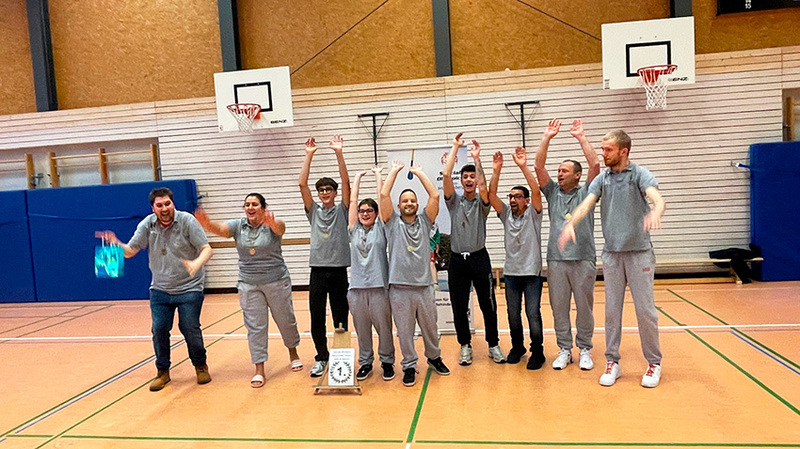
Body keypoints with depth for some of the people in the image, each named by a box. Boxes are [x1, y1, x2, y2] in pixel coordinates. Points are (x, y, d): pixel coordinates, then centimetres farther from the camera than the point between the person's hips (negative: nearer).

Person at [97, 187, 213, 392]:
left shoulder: (187, 220, -11)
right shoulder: (147, 225, -2)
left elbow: (206, 248, -14)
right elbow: (130, 251, 1)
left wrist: (197, 263, -35)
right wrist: (116, 244, -20)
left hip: (189, 288, -3)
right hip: (160, 289, 3)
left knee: (190, 329, -2)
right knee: (159, 329, 0)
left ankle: (201, 366, 21)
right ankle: (162, 371, 20)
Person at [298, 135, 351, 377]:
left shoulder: (342, 210, 5)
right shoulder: (314, 211, 9)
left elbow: (346, 183, -7)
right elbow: (302, 185, -1)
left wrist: (339, 153, -14)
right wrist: (309, 155, -7)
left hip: (339, 270, -1)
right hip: (317, 269, 2)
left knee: (340, 317, 7)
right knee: (316, 318, 5)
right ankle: (321, 357, 21)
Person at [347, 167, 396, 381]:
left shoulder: (380, 228, 4)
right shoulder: (354, 229, 9)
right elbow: (352, 200, 8)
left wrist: (377, 174, 10)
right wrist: (358, 177, 16)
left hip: (379, 286, -2)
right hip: (357, 287, 2)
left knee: (384, 328, 6)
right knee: (362, 329, 11)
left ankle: (387, 361, 23)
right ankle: (365, 362, 26)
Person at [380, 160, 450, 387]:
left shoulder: (424, 221, 8)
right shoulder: (393, 222, 3)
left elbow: (435, 195, -2)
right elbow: (384, 194, -7)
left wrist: (419, 172, 5)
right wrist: (395, 171, 4)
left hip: (424, 286, 2)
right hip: (399, 288, -2)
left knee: (430, 328, 17)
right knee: (405, 331, 8)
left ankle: (434, 357, 39)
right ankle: (409, 366, 23)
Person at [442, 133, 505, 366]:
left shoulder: (482, 202, 5)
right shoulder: (454, 201, 7)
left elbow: (483, 185, -17)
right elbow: (446, 175, -5)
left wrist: (476, 158, -18)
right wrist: (455, 147, -3)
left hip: (479, 257, -1)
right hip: (457, 259, 1)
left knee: (488, 304, 5)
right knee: (459, 307, 6)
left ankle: (493, 344, 20)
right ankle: (465, 345, 21)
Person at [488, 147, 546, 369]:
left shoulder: (533, 213, -1)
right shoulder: (506, 214, 7)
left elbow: (536, 191, -18)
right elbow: (491, 195, -7)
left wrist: (523, 167, -27)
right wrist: (496, 171, -19)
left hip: (532, 272, -4)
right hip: (511, 272, 4)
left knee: (533, 314, -4)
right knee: (513, 315, 12)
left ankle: (537, 352, 11)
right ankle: (517, 347, 30)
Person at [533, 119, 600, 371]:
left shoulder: (586, 193, 7)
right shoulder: (553, 193, 13)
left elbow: (595, 165, -6)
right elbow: (538, 167, 4)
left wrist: (580, 137, -3)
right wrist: (547, 138, 1)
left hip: (584, 259, -2)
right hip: (556, 259, 2)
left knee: (584, 307, 5)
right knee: (559, 308, 6)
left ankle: (584, 350, 17)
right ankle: (564, 349, 17)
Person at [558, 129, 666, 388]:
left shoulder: (640, 174, -4)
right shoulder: (602, 179, 7)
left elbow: (657, 198, -21)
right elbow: (586, 204, -7)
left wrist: (655, 213, -46)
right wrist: (570, 224, -28)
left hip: (639, 251, -3)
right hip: (611, 253, 3)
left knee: (645, 309, 2)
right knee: (612, 310, 7)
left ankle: (654, 363, 18)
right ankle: (612, 362, 17)